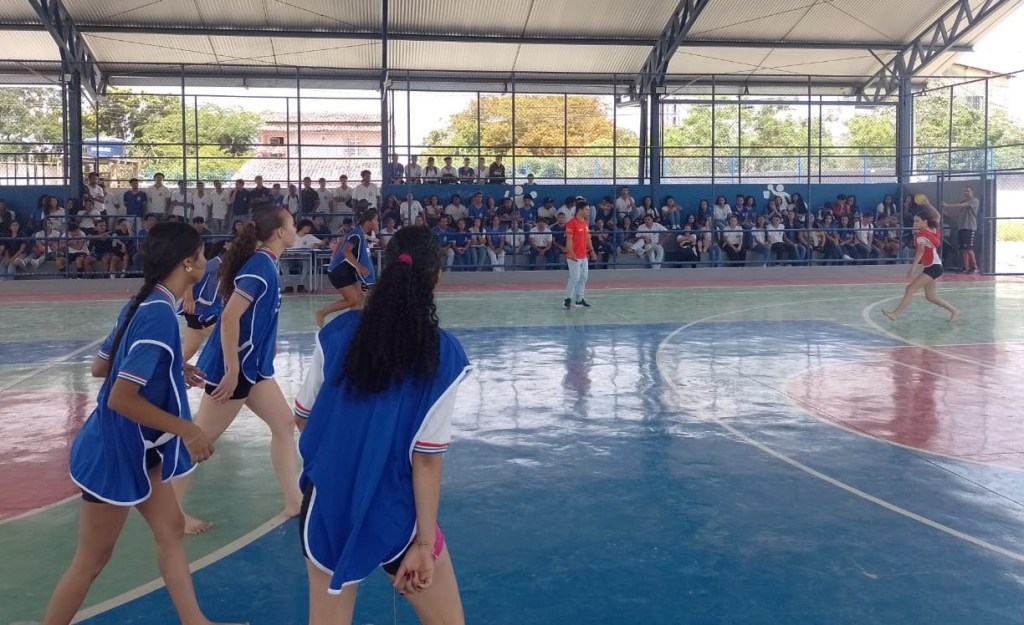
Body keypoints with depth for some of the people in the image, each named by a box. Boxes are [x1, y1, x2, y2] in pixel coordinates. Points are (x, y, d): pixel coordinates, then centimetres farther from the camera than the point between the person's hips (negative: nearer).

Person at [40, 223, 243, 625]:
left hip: (132, 446, 9)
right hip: (115, 451, -9)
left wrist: (172, 372, 14)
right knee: (91, 561, 6)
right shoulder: (160, 314, -26)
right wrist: (188, 430, -21)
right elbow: (120, 398, -28)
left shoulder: (143, 303, 1)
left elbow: (100, 367, 12)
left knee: (170, 528, 16)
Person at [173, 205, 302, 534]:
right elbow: (230, 317, -26)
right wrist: (232, 371, -25)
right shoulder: (260, 265, -20)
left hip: (253, 365, 10)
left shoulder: (264, 263, 8)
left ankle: (294, 500, 19)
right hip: (233, 366, -10)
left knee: (284, 424, 12)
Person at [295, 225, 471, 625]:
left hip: (328, 508, 3)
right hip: (395, 517, -3)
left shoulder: (338, 331, -6)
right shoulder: (443, 354, -14)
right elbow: (426, 458, -15)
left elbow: (302, 419, 4)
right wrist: (424, 542, -8)